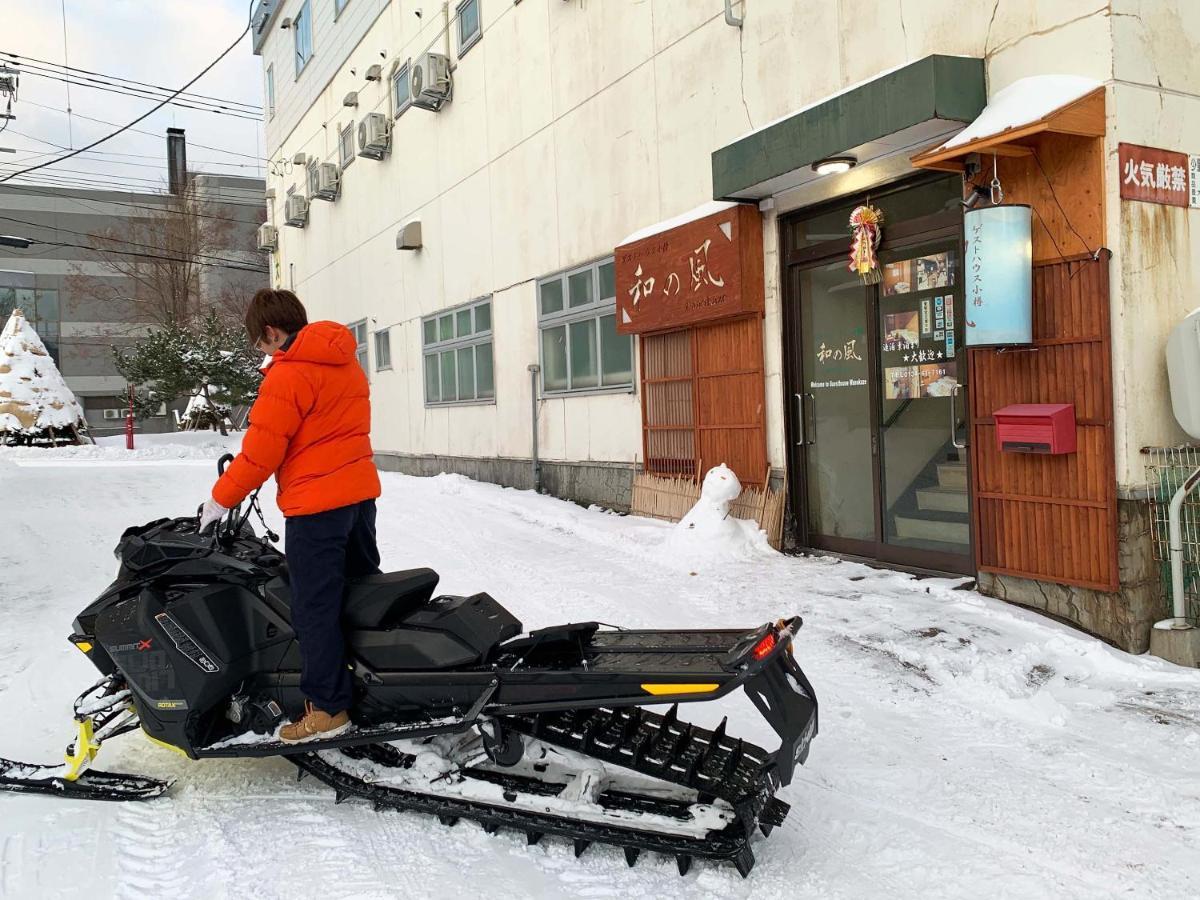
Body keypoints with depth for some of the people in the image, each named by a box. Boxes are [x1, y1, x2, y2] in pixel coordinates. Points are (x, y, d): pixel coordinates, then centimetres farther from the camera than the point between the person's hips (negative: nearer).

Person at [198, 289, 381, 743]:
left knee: (315, 608, -2)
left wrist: (220, 499, -3)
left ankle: (328, 708, 3)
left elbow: (261, 450, -15)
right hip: (360, 492, 9)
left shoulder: (288, 374, -15)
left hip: (316, 505, -9)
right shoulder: (346, 362, 11)